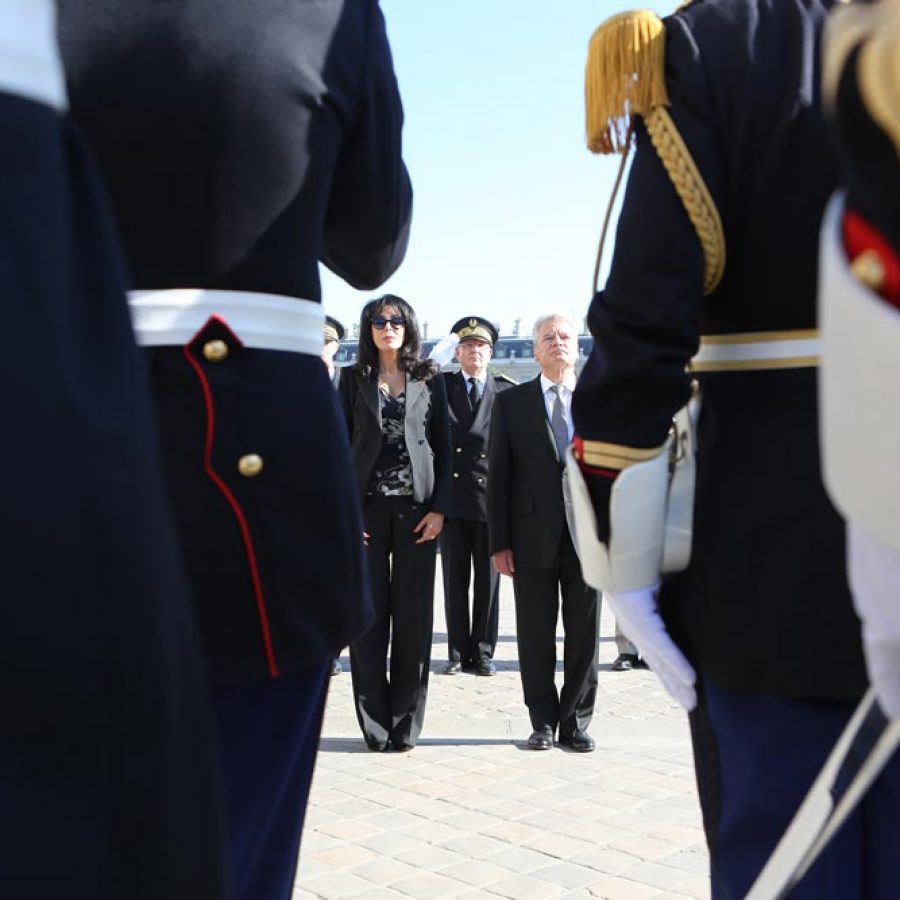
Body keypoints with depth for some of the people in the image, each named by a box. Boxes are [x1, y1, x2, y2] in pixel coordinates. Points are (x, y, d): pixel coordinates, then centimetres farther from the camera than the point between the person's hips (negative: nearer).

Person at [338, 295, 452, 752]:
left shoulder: (430, 379, 9)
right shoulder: (354, 379, 8)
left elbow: (443, 447, 7)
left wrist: (439, 508, -3)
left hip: (417, 507, 0)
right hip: (367, 507, 0)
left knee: (414, 615, 2)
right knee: (368, 613, 1)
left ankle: (406, 724, 11)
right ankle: (375, 724, 10)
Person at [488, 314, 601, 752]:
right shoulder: (511, 402, 6)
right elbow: (498, 475, 3)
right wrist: (499, 543, -3)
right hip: (533, 536, 0)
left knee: (584, 634, 5)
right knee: (536, 635, 6)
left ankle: (576, 722, 18)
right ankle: (544, 721, 18)